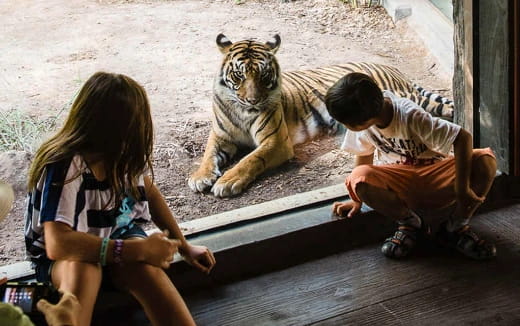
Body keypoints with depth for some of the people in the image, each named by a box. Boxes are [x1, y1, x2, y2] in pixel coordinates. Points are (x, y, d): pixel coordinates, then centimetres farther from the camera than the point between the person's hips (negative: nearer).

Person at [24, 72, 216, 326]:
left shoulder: (125, 154, -10)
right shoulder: (65, 167, -29)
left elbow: (150, 192, 10)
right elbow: (57, 244, -37)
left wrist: (184, 247, 10)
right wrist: (139, 249, -35)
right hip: (65, 256, -4)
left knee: (146, 267, -31)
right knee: (82, 270, -40)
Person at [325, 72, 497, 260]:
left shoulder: (410, 117, -27)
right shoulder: (361, 121, -12)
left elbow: (463, 137, -28)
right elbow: (364, 155, 5)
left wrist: (461, 188, -31)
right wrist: (356, 199, 3)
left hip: (436, 175, -3)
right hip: (401, 184, 3)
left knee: (485, 162, -31)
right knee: (360, 178, -31)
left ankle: (455, 226, -9)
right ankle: (410, 223, -6)